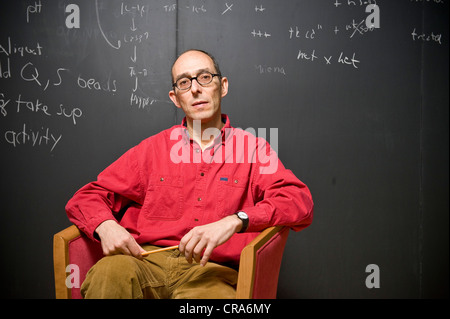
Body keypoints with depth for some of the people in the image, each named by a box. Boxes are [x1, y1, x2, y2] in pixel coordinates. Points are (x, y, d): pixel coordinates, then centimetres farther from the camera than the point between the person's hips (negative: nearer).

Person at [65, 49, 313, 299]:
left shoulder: (253, 149, 11)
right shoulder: (152, 148, 15)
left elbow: (301, 203, -4)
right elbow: (86, 197, 16)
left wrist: (235, 221, -20)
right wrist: (106, 226, -9)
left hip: (212, 269, -1)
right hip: (149, 260, 2)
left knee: (213, 294, -37)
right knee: (110, 272, -32)